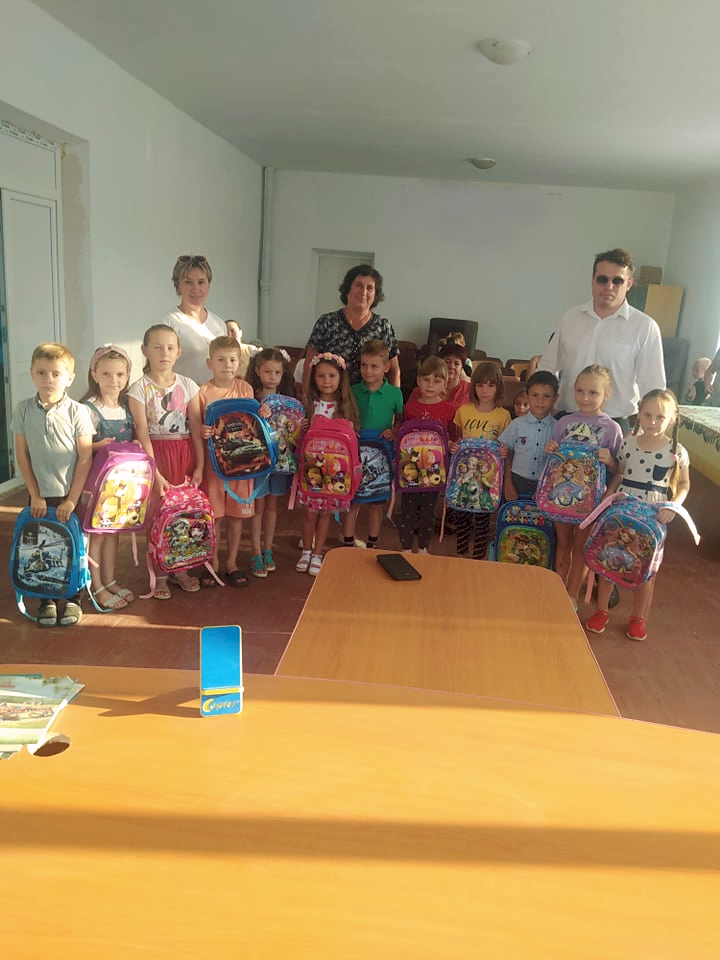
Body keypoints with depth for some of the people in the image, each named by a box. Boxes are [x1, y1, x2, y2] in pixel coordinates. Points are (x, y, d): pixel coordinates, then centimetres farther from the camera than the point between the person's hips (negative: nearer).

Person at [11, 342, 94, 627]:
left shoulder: (77, 411, -8)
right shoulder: (23, 410, -1)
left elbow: (85, 458, -7)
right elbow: (22, 456, 2)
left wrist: (72, 498, -9)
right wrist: (35, 495, -2)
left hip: (72, 495, -2)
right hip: (40, 496, 2)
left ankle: (73, 599, 21)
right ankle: (46, 600, 23)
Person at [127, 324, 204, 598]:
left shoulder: (187, 385, 3)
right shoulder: (139, 389, -4)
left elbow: (196, 428, 1)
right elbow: (142, 432, -9)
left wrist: (200, 465, -5)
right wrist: (155, 472, -15)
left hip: (186, 453, 2)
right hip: (156, 454, -2)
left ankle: (179, 569, 22)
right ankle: (158, 574, 14)